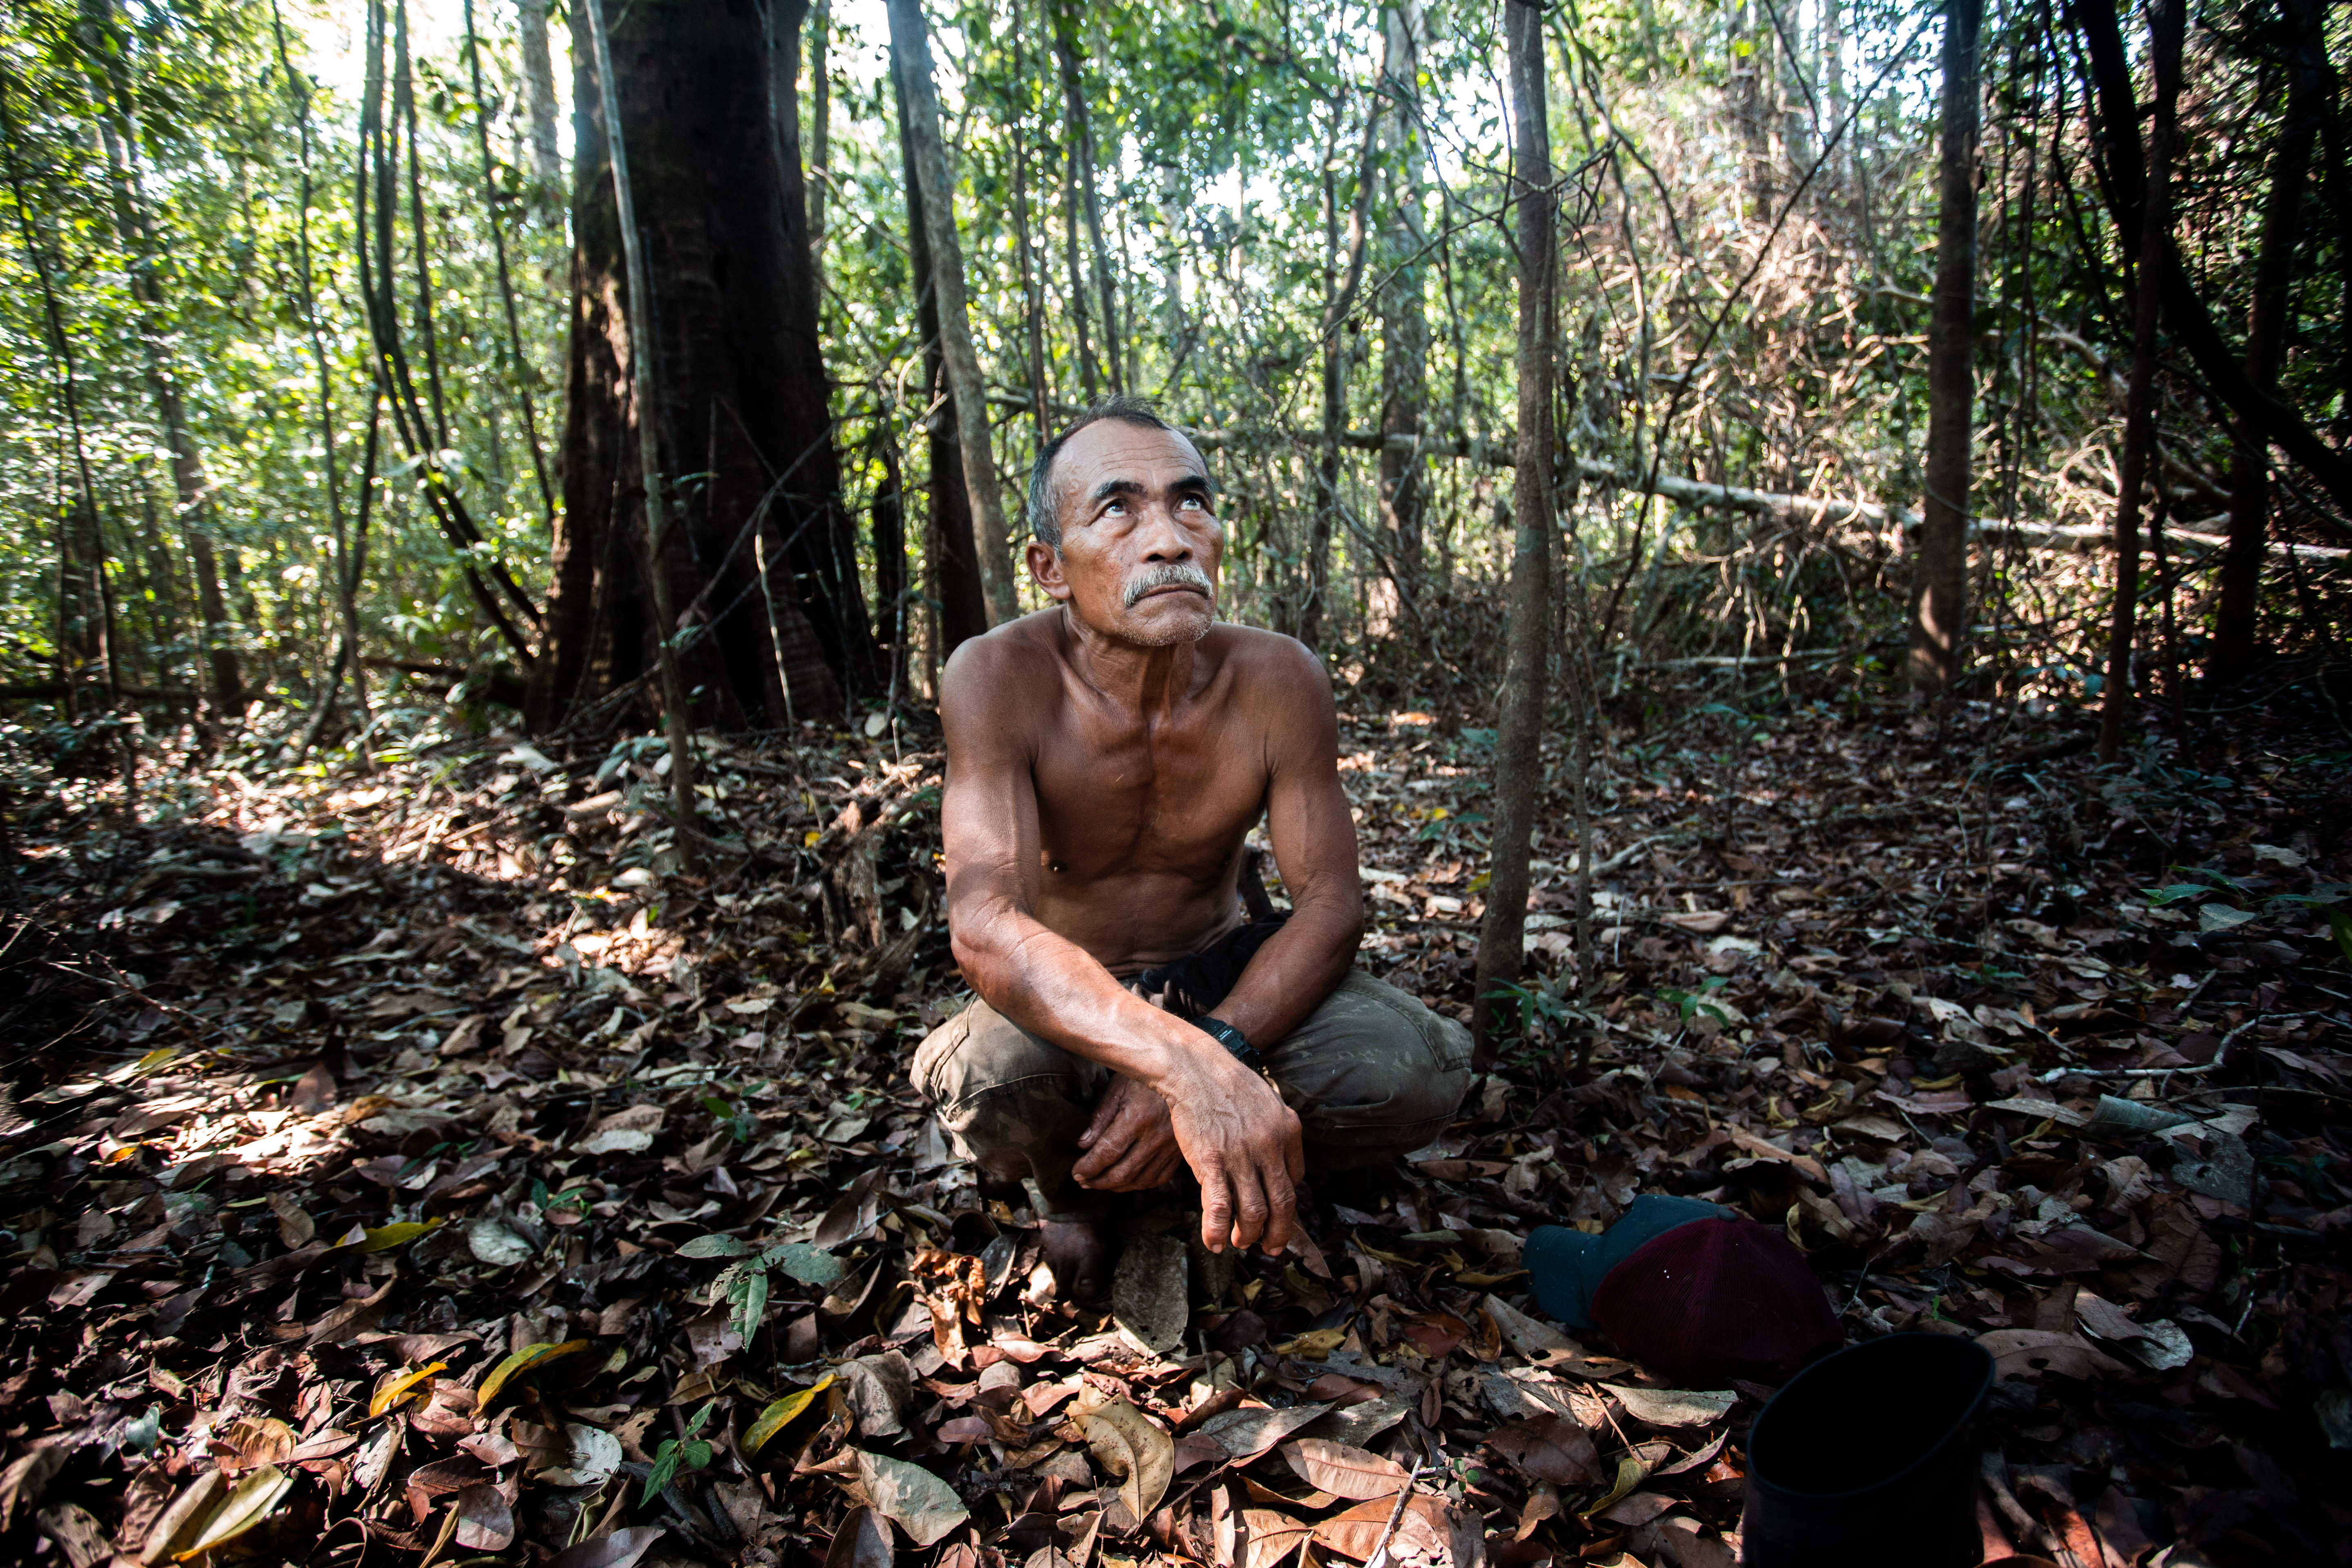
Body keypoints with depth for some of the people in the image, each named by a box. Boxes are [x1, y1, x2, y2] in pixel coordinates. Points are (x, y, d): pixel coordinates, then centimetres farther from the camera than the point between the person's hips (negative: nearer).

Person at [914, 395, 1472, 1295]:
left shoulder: (1280, 681, -16)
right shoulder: (1001, 679, -25)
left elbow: (1329, 903, -14)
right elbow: (984, 925, -36)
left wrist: (1214, 1049, -33)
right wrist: (1184, 1063, -52)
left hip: (1222, 974, 2)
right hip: (1061, 996, -2)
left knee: (1420, 1076, -24)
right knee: (995, 1077, -37)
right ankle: (1064, 1180, 1)